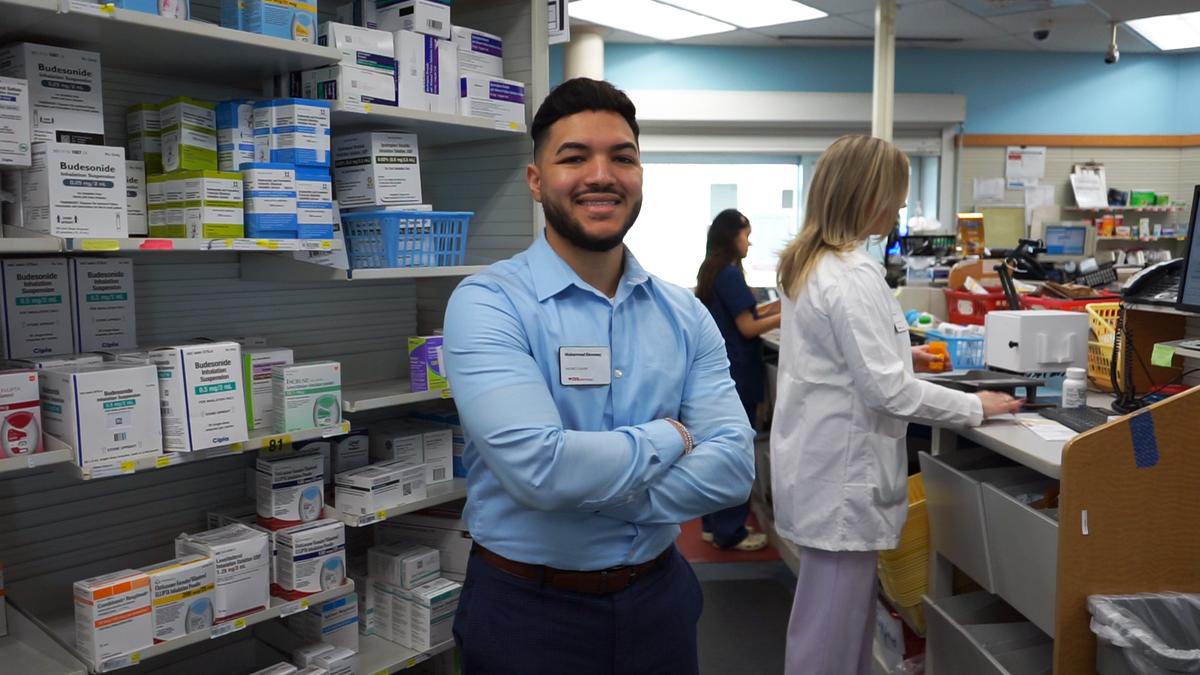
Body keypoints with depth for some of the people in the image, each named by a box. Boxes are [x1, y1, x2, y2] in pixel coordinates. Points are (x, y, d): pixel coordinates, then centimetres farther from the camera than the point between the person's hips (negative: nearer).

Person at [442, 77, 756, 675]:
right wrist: (666, 438, -14)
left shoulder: (686, 315, -2)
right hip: (527, 609, -4)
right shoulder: (488, 305, -16)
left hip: (659, 597, 4)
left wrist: (593, 492, -21)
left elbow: (731, 466, -10)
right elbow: (540, 467, -28)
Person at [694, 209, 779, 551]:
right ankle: (729, 531, 6)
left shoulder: (712, 271, 12)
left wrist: (775, 306, 9)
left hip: (719, 371, 9)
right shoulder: (730, 274, -16)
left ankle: (713, 523, 23)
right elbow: (748, 328, -15)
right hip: (736, 374, -9)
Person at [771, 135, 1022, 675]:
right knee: (833, 621, 4)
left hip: (818, 459, 10)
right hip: (841, 469, -10)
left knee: (834, 610, 21)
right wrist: (976, 406, -11)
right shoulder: (853, 275, -21)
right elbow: (888, 391, -22)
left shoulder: (804, 262, 9)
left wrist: (897, 354, 20)